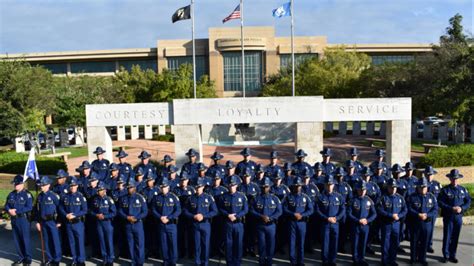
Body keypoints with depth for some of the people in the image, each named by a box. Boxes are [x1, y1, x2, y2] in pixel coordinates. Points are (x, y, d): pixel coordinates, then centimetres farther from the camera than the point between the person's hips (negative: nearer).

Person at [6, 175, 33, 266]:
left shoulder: (27, 194, -9)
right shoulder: (11, 194, 12)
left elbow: (29, 207, -17)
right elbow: (6, 205, 12)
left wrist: (16, 211, -21)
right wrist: (9, 210, -11)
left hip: (24, 219, -7)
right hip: (14, 220, 7)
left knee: (25, 239, 0)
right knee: (17, 239, 12)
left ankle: (28, 258, 10)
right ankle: (21, 257, 25)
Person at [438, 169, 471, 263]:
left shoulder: (463, 190, 5)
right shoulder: (445, 190, -5)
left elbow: (468, 201, 4)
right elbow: (440, 202, -10)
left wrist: (462, 208, -14)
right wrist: (451, 208, -20)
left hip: (458, 217, 3)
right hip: (448, 217, -3)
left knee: (455, 237, 10)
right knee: (447, 236, 3)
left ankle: (452, 255, 22)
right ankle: (446, 255, 15)